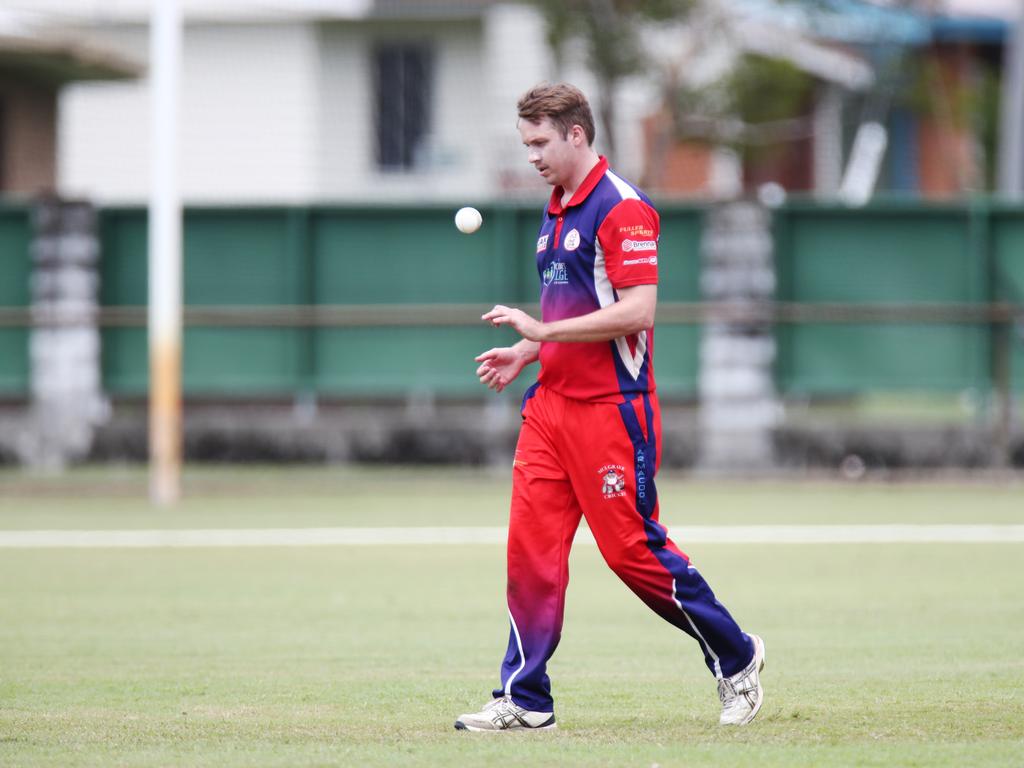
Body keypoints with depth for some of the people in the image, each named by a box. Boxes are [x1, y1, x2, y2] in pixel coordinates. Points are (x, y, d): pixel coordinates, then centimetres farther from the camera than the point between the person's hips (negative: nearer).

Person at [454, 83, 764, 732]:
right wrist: (524, 354, 11)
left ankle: (736, 659, 12)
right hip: (551, 402, 8)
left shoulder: (622, 208, -13)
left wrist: (541, 330, -18)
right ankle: (525, 700, 4)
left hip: (611, 408, -8)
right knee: (531, 547, 1)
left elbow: (636, 312, -21)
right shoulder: (557, 210, 16)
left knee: (632, 549, -4)